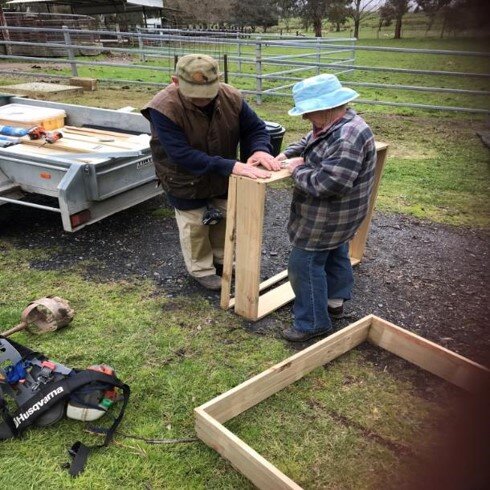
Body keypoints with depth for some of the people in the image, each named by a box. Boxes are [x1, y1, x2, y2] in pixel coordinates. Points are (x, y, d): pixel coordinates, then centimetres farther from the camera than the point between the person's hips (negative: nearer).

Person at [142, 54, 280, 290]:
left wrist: (260, 149, -33)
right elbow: (182, 155, -40)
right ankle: (201, 269, 36)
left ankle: (221, 258, 47)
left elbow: (255, 128, -8)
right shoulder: (163, 108, -33)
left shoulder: (231, 97, -20)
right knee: (195, 226, 12)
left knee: (224, 218, 21)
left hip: (223, 177, 5)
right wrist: (230, 166, -47)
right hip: (186, 181, -4)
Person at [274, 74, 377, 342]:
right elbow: (307, 143, 19)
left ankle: (313, 323, 11)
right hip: (335, 217, 11)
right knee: (335, 254, 24)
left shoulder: (348, 139, -31)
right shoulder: (332, 126, 2)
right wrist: (286, 154, 1)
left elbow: (327, 184, -36)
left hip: (327, 218, -11)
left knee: (305, 264, -2)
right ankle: (335, 300, 45)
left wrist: (297, 170, -21)